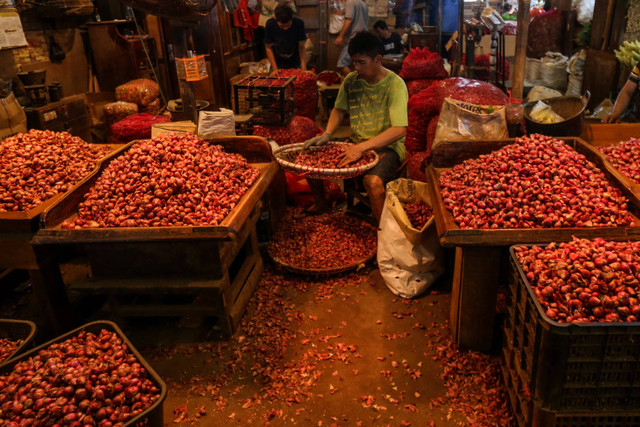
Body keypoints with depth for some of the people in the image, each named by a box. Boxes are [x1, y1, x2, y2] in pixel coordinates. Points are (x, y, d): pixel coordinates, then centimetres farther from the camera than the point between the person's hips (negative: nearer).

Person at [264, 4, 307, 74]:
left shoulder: (299, 23, -19)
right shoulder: (270, 24, -19)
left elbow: (301, 47, -13)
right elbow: (269, 48, -11)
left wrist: (304, 69, -20)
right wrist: (275, 69, -15)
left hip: (296, 65, 0)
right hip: (278, 65, 0)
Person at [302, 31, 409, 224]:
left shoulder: (395, 85, -15)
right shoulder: (351, 80, 3)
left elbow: (399, 130, -24)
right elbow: (339, 109, 19)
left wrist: (362, 147, -32)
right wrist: (327, 134, 0)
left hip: (387, 146, -6)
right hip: (357, 143, 6)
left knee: (373, 181, -38)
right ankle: (321, 206, 18)